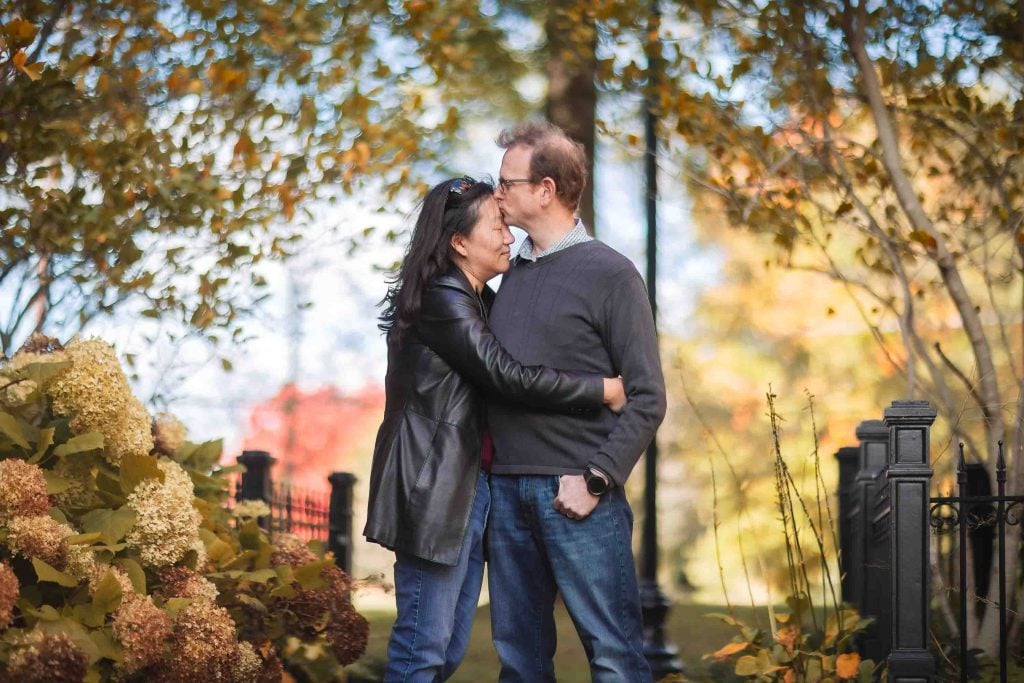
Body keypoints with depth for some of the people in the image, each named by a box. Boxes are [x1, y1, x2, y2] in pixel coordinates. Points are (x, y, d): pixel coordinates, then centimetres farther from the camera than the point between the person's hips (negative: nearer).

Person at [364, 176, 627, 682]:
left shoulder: (477, 300, 18)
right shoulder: (442, 300, -13)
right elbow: (508, 376, -19)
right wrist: (604, 390, -15)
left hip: (472, 487, 10)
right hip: (435, 489, -10)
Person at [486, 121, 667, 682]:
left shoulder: (610, 274, -3)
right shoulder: (513, 274, 15)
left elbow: (647, 397, -8)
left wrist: (595, 479, -14)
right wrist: (489, 451, 5)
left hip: (576, 491, -6)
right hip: (507, 489, 6)